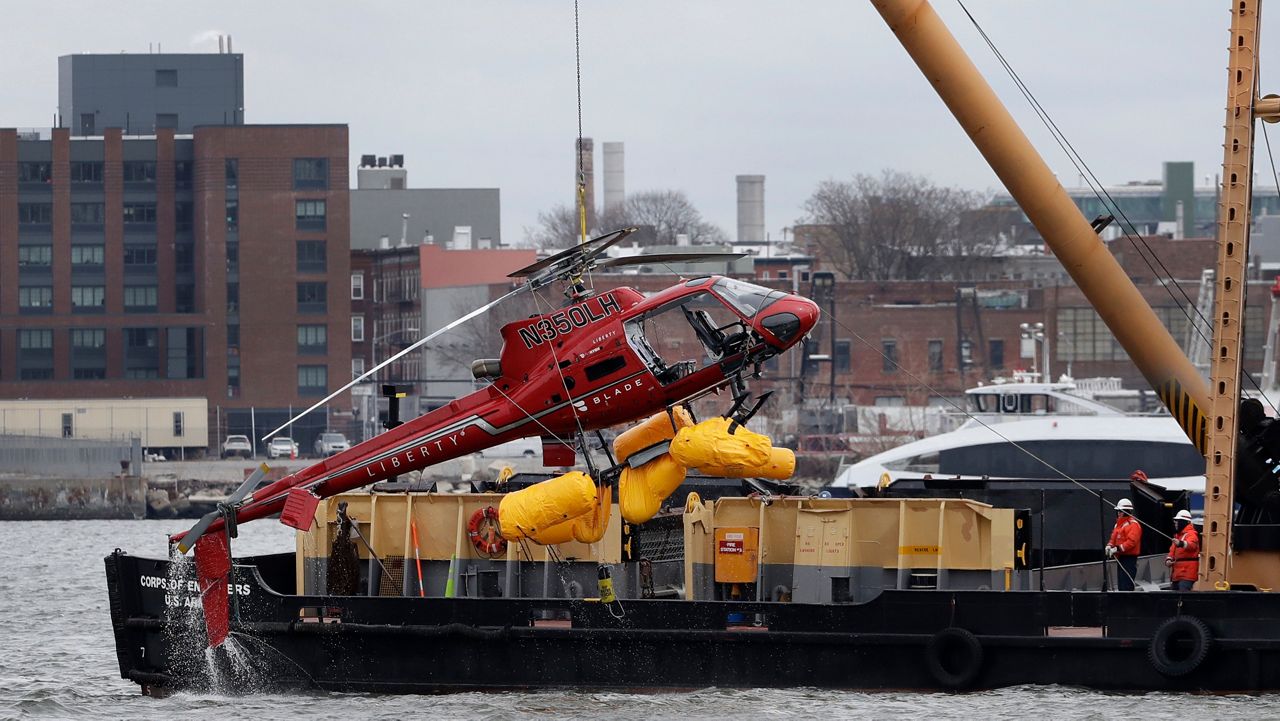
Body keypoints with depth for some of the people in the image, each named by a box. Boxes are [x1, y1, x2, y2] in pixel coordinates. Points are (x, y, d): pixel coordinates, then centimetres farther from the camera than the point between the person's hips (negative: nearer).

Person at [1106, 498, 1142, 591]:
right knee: (1120, 586, 12)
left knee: (1126, 586, -15)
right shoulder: (1118, 524, 19)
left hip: (1129, 558, -10)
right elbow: (1113, 538, 22)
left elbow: (1131, 541, -22)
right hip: (1120, 558, 10)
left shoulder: (1133, 525, -11)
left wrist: (1118, 549, -25)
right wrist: (1109, 546, 0)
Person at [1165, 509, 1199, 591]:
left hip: (1187, 574, -10)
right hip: (1177, 574, 10)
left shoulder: (1191, 534, -8)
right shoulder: (1178, 535, 23)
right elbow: (1172, 551, 21)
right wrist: (1168, 560, -1)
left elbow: (1191, 545, -32)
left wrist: (1180, 544, -54)